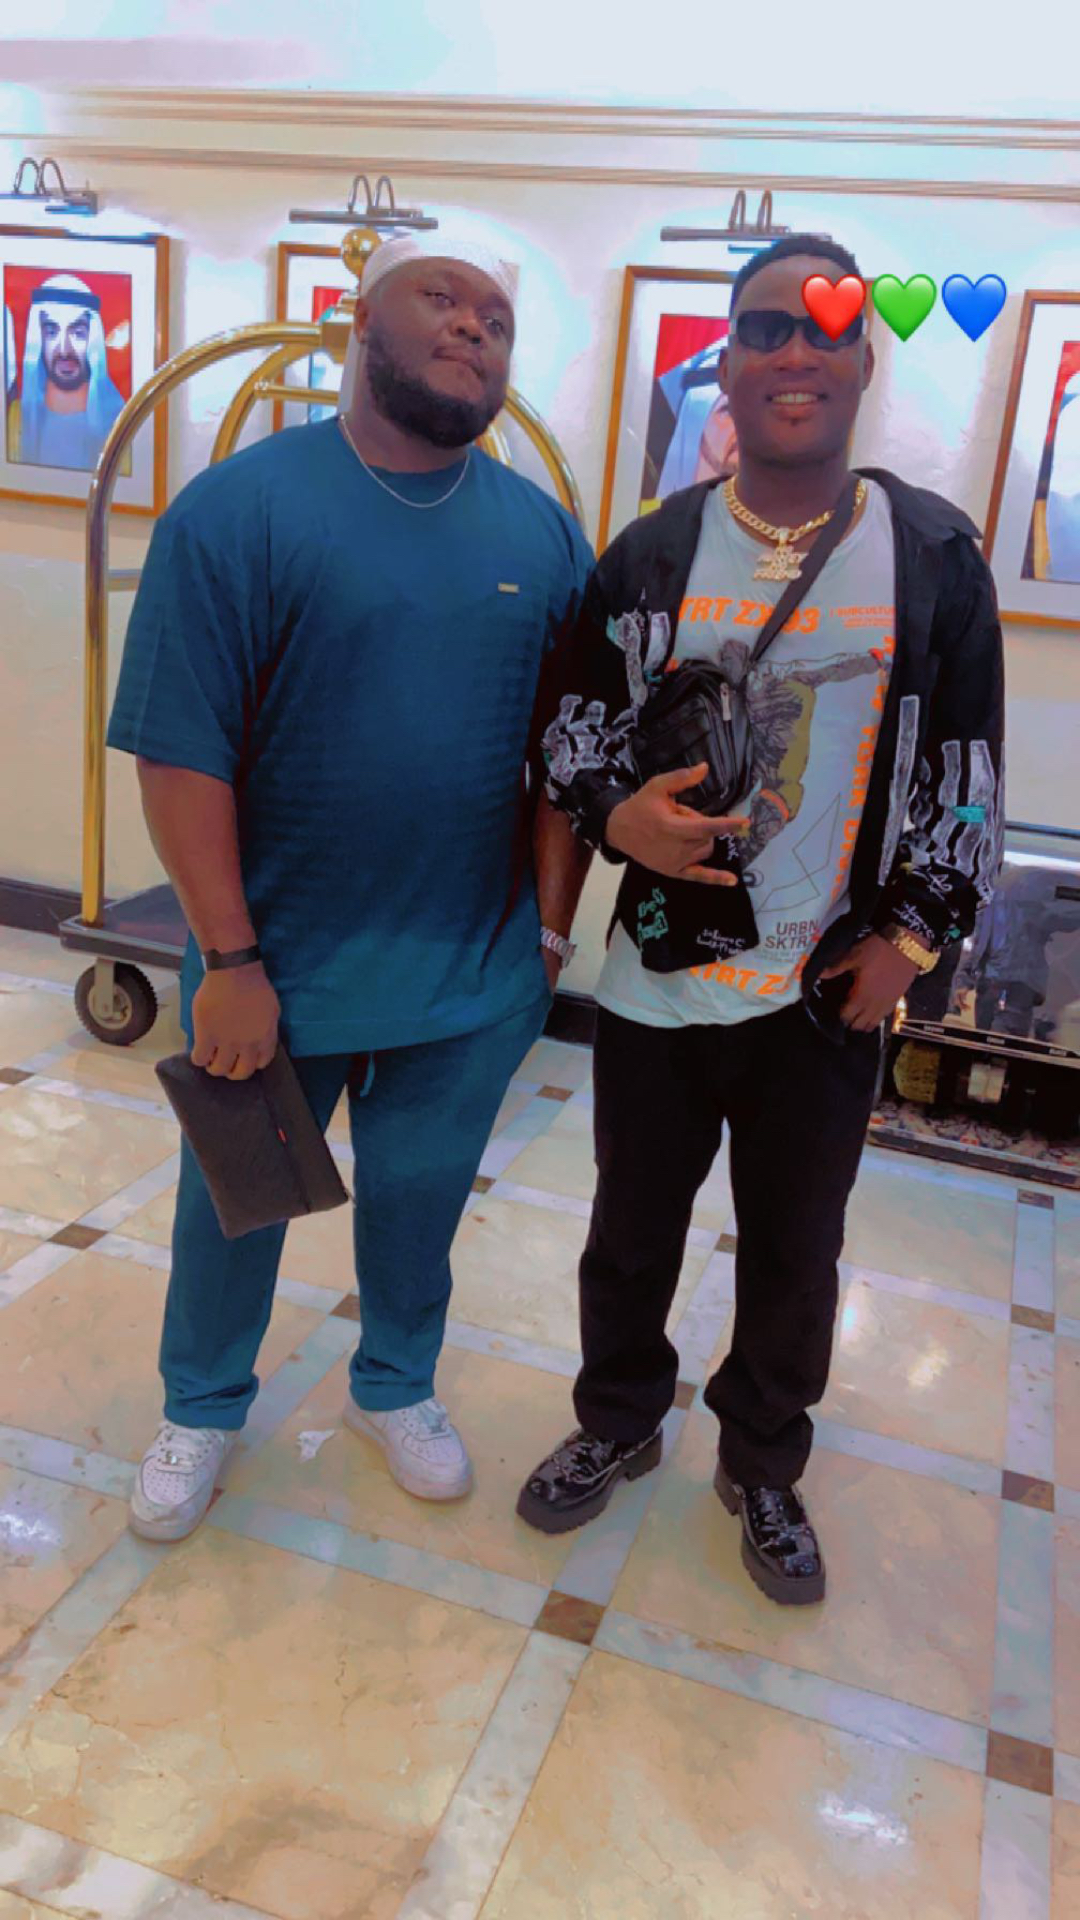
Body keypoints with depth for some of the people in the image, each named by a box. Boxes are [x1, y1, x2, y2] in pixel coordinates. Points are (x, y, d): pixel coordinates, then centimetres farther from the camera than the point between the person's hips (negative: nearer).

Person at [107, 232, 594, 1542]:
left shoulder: (543, 532, 2)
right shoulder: (241, 509, -11)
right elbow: (180, 752, -13)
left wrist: (550, 926, 1)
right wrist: (230, 961, -15)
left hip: (474, 977, 3)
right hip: (277, 966, -2)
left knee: (420, 1203, 20)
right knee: (233, 1200, 18)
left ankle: (395, 1387, 47)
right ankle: (202, 1409, 44)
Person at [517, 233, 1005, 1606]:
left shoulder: (934, 554, -3)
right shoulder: (651, 553, -2)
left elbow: (967, 770, 1)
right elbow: (571, 722, 4)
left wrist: (917, 933, -3)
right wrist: (615, 816, -16)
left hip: (829, 988, 0)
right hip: (655, 968, 1)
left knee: (795, 1249, 14)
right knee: (634, 1227, 17)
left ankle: (764, 1466, 40)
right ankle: (618, 1422, 44)